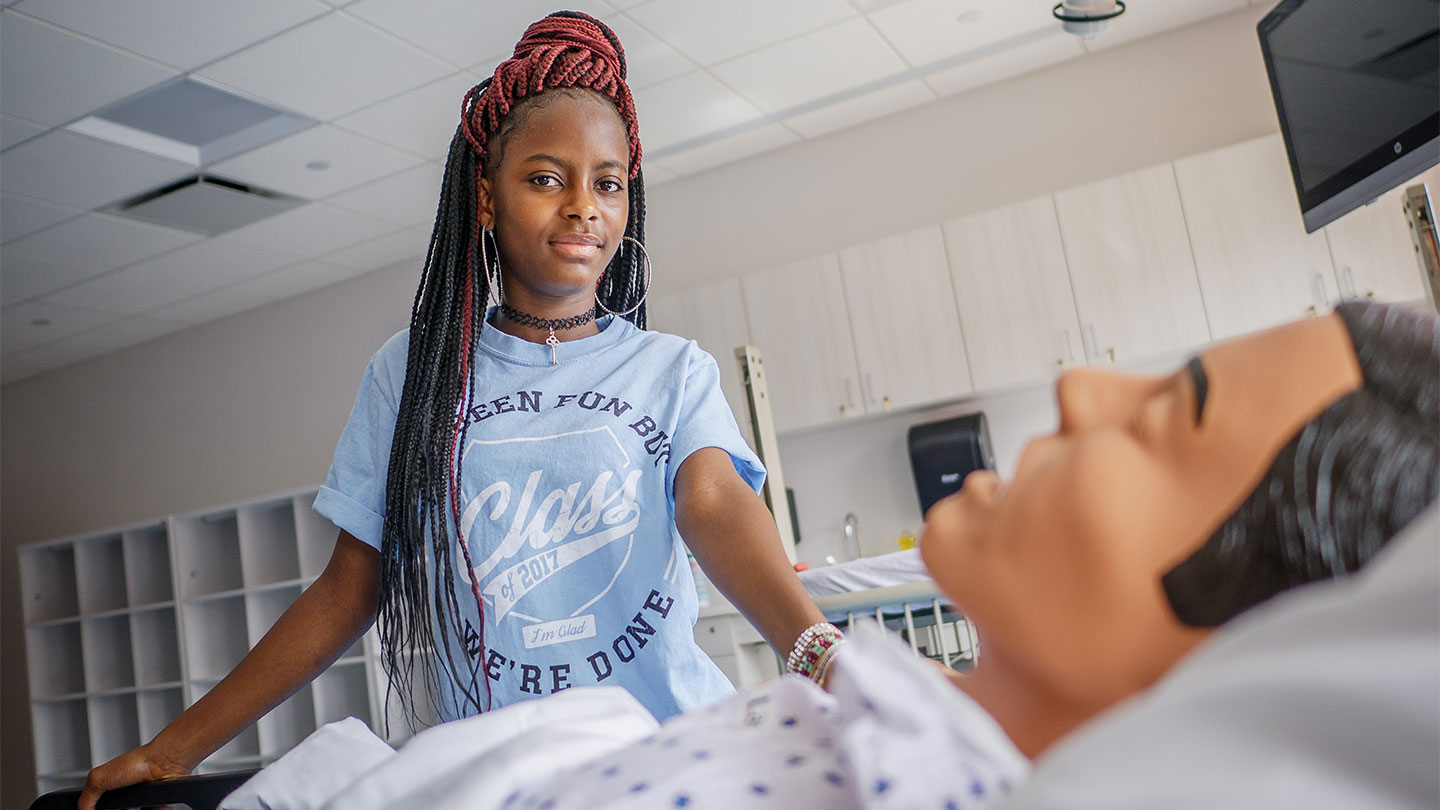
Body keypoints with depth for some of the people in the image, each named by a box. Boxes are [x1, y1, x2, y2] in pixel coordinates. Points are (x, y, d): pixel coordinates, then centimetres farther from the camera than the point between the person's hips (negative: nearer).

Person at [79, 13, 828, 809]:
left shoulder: (673, 370, 3)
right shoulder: (411, 372, 5)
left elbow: (716, 506, -15)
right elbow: (346, 593, 7)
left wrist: (820, 649, -34)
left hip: (667, 744, -1)